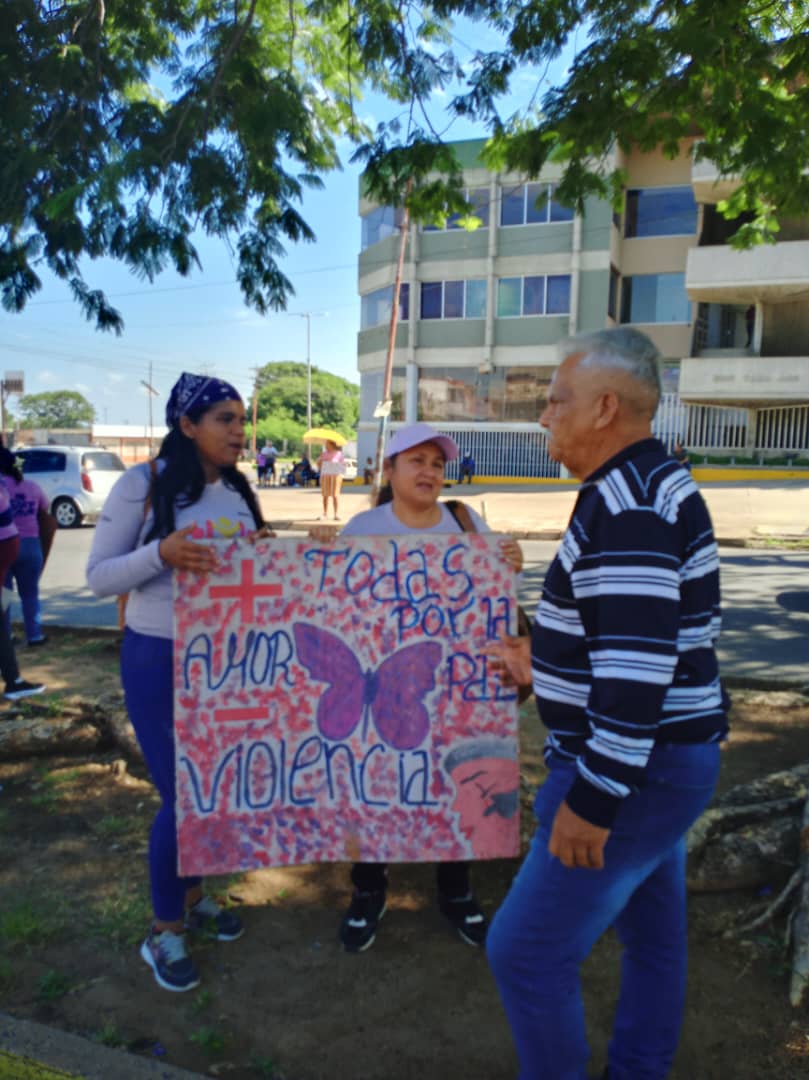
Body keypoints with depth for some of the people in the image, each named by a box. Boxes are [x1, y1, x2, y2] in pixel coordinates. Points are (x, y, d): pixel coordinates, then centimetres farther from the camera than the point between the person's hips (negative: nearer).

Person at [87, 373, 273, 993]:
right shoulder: (142, 485, -12)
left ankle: (193, 896, 39)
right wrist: (161, 552, -27)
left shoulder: (238, 492, 5)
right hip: (160, 661, -6)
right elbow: (99, 577, -12)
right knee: (182, 796, -1)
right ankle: (164, 931, 23)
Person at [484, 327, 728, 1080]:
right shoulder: (649, 488, 11)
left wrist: (592, 798, -24)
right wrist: (542, 669, 20)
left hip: (633, 769, -10)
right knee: (651, 936, 22)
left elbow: (637, 666, -28)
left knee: (527, 951, 0)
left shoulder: (625, 502, -22)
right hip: (657, 760, 11)